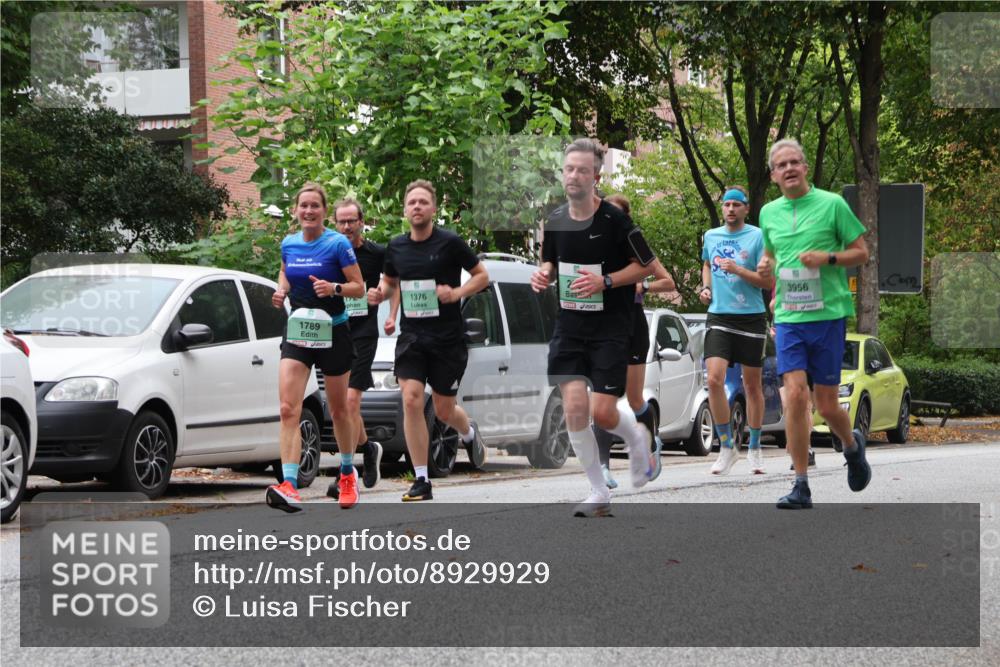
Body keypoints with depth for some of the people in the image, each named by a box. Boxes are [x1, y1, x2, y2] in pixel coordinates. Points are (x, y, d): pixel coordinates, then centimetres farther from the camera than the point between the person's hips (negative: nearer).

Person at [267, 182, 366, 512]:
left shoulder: (338, 244, -11)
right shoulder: (288, 244, 2)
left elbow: (359, 287, -7)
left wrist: (334, 288, -26)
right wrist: (282, 291, 1)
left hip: (332, 333, -3)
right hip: (297, 333, 3)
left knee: (338, 409, 13)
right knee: (288, 409, -15)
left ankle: (348, 473, 37)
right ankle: (289, 487, -24)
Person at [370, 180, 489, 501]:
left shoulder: (450, 242, -8)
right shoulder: (396, 247, 4)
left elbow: (482, 275, 0)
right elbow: (390, 281, 21)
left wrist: (458, 292, -17)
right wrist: (380, 294, -2)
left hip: (448, 339, -3)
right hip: (411, 337, 3)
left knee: (444, 410, 6)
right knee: (412, 400, -14)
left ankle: (469, 433, 45)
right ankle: (422, 481, -6)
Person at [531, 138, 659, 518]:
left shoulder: (614, 220, -11)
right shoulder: (555, 222, 4)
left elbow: (645, 266, -4)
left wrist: (605, 281, -18)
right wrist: (543, 275, -2)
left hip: (610, 329, -4)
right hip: (569, 327, 4)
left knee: (602, 413, -9)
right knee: (574, 407, -9)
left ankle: (637, 438, 29)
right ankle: (598, 494, 3)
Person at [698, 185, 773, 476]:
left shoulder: (757, 237, -3)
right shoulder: (711, 236, 10)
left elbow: (769, 281, -7)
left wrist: (739, 270, -20)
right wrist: (706, 288, 12)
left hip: (751, 318, -2)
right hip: (719, 317, 2)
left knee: (752, 384, 7)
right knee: (714, 379, -15)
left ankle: (754, 448, 21)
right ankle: (727, 446, -5)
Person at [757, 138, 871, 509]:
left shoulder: (832, 204, -1)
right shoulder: (769, 213, 11)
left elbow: (862, 253, 2)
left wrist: (827, 258, -15)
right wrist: (766, 266, 3)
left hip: (828, 315, -3)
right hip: (788, 319, 3)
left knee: (826, 405, 1)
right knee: (796, 395, -12)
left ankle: (852, 446, 36)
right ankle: (801, 487, -8)